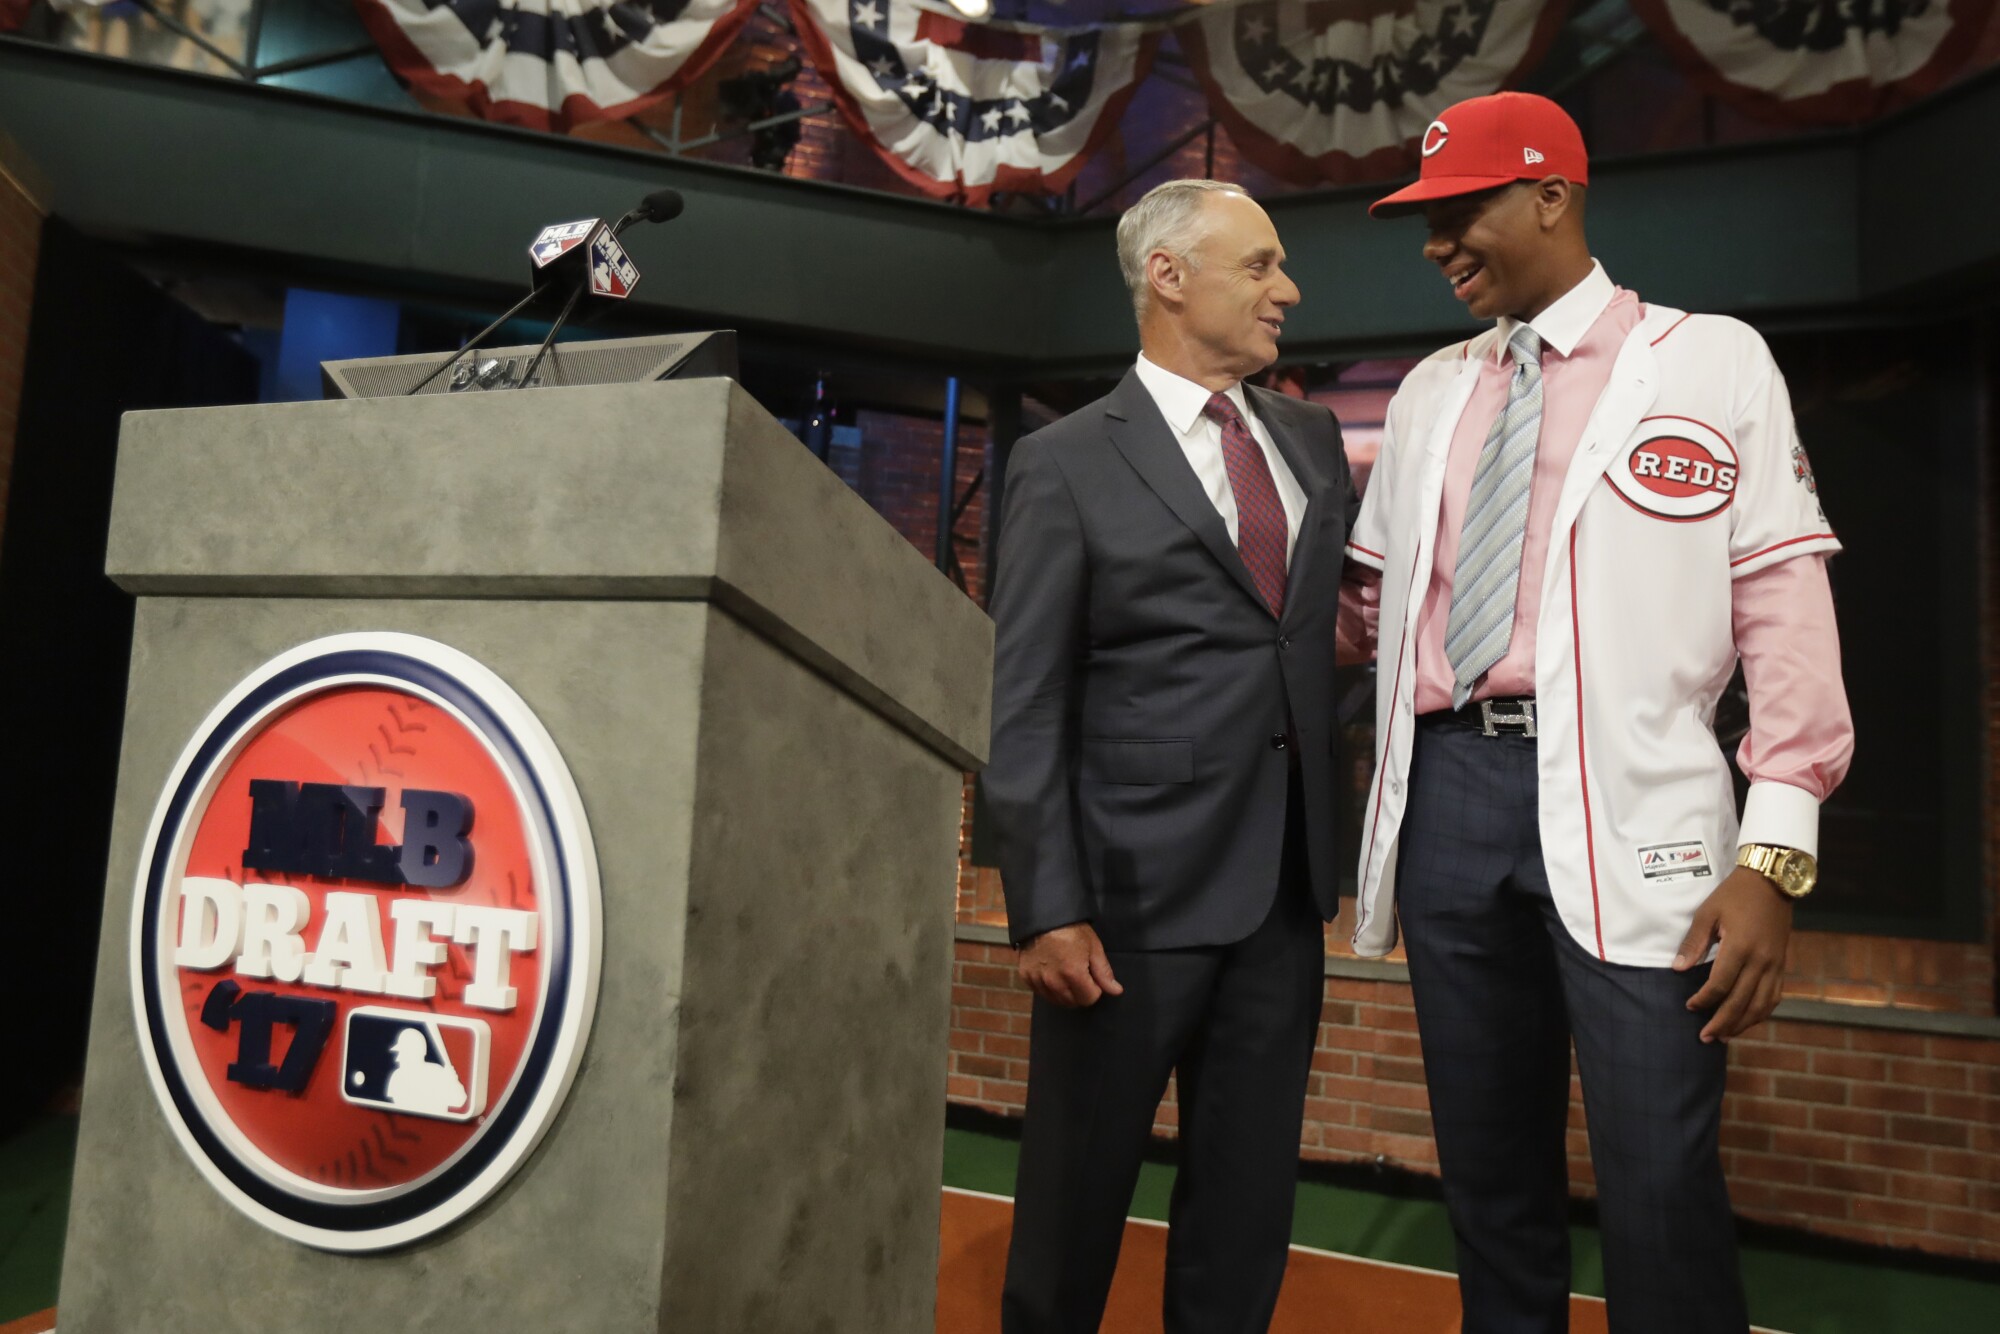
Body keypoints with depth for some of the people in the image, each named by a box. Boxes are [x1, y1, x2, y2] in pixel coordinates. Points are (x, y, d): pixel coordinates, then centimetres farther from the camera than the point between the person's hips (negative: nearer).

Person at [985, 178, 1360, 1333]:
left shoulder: (1314, 441, 12)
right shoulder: (1068, 465, -5)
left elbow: (1352, 599, 22)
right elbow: (1024, 709, -9)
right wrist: (1048, 909, -14)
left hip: (1285, 889, 5)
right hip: (1135, 890, -5)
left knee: (1249, 1204, 16)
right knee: (1079, 1192, 12)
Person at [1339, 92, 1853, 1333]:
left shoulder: (1714, 360, 5)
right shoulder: (1431, 391, 16)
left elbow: (1785, 603, -3)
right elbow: (1366, 601, 16)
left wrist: (1776, 853, -10)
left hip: (1626, 808, -4)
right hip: (1450, 793, 4)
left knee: (1661, 1187, -4)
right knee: (1488, 1168, 13)